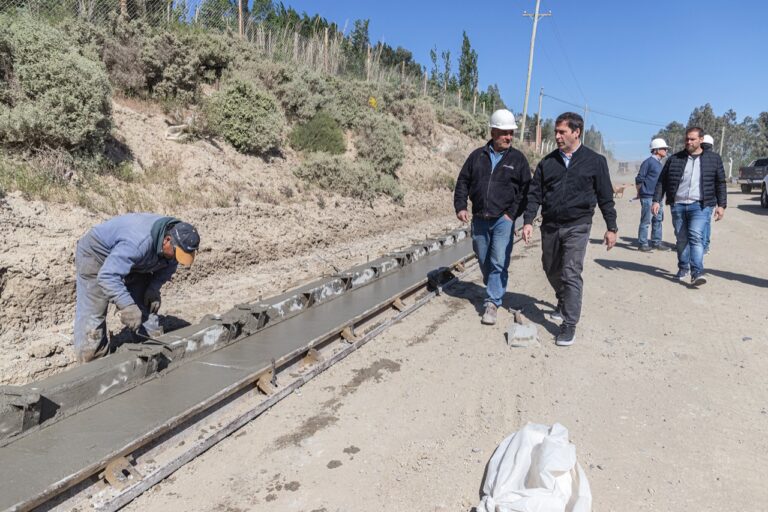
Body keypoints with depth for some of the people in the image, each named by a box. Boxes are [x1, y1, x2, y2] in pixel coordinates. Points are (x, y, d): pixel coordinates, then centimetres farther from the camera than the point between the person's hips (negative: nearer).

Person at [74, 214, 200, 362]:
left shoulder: (175, 244, -20)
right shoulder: (139, 243, -44)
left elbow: (168, 266, 1)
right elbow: (107, 276, -47)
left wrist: (154, 288, -15)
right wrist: (127, 306, -53)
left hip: (131, 261, 7)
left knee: (144, 310, 0)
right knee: (93, 312, -10)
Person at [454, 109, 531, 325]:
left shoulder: (518, 159, 2)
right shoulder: (477, 156, 7)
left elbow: (526, 190, 1)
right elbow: (463, 182, 10)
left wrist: (513, 213, -8)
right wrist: (460, 207, -2)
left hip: (503, 220, -3)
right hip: (479, 219, 3)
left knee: (499, 262, -10)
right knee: (484, 261, 12)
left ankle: (492, 302, -5)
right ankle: (495, 292, 33)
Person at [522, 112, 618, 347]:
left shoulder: (595, 161, -1)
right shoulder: (548, 162, 6)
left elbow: (605, 197, 3)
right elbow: (535, 193, 4)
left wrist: (611, 227, 2)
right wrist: (528, 221, -6)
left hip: (577, 226, -4)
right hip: (550, 226, 4)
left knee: (571, 274, -9)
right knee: (551, 270, 15)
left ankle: (569, 324, -2)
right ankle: (563, 302, 42)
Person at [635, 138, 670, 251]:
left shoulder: (659, 163, 16)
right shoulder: (648, 162, -11)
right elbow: (639, 179, -11)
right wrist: (640, 193, -3)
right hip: (648, 197, -9)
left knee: (658, 219, 11)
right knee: (646, 220, -5)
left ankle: (656, 242, 20)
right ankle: (642, 243, 0)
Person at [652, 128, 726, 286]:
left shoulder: (713, 159, 6)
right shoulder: (674, 159, 8)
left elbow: (720, 183, 8)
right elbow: (662, 181, 9)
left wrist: (721, 205, 2)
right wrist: (657, 200, -1)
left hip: (700, 206, -2)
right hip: (678, 205, 2)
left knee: (696, 237, -16)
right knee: (681, 239, 8)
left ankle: (697, 273, -19)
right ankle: (683, 269, 23)